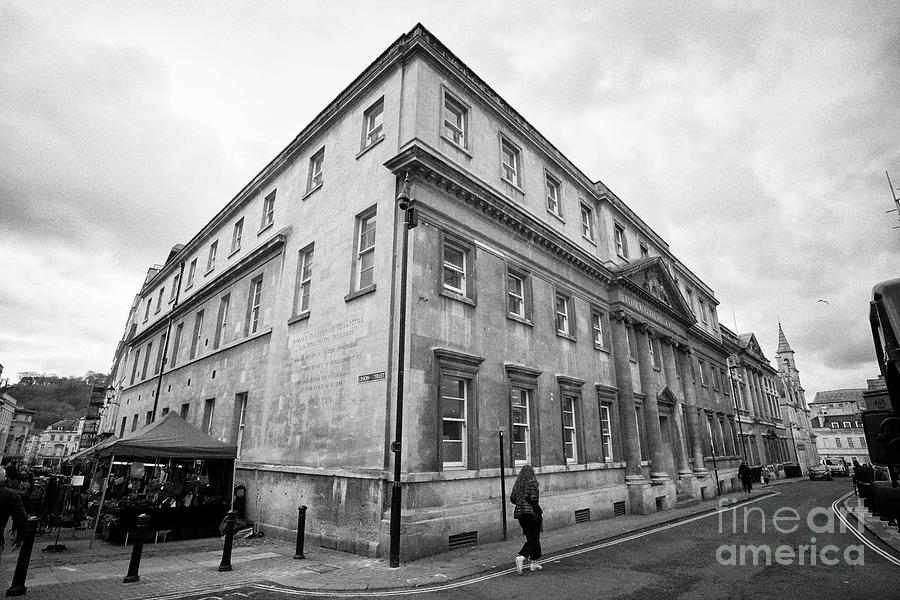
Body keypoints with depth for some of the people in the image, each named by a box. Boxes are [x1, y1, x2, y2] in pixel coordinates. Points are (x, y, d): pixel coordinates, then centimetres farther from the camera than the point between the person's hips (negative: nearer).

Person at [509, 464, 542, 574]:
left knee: (531, 537, 17)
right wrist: (539, 511, -4)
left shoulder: (517, 483, 7)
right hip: (532, 513, -6)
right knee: (533, 539, -1)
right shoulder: (532, 482, -10)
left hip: (520, 513, 6)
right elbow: (533, 498, -16)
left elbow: (512, 498, 5)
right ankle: (521, 557, -21)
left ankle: (533, 562, 20)